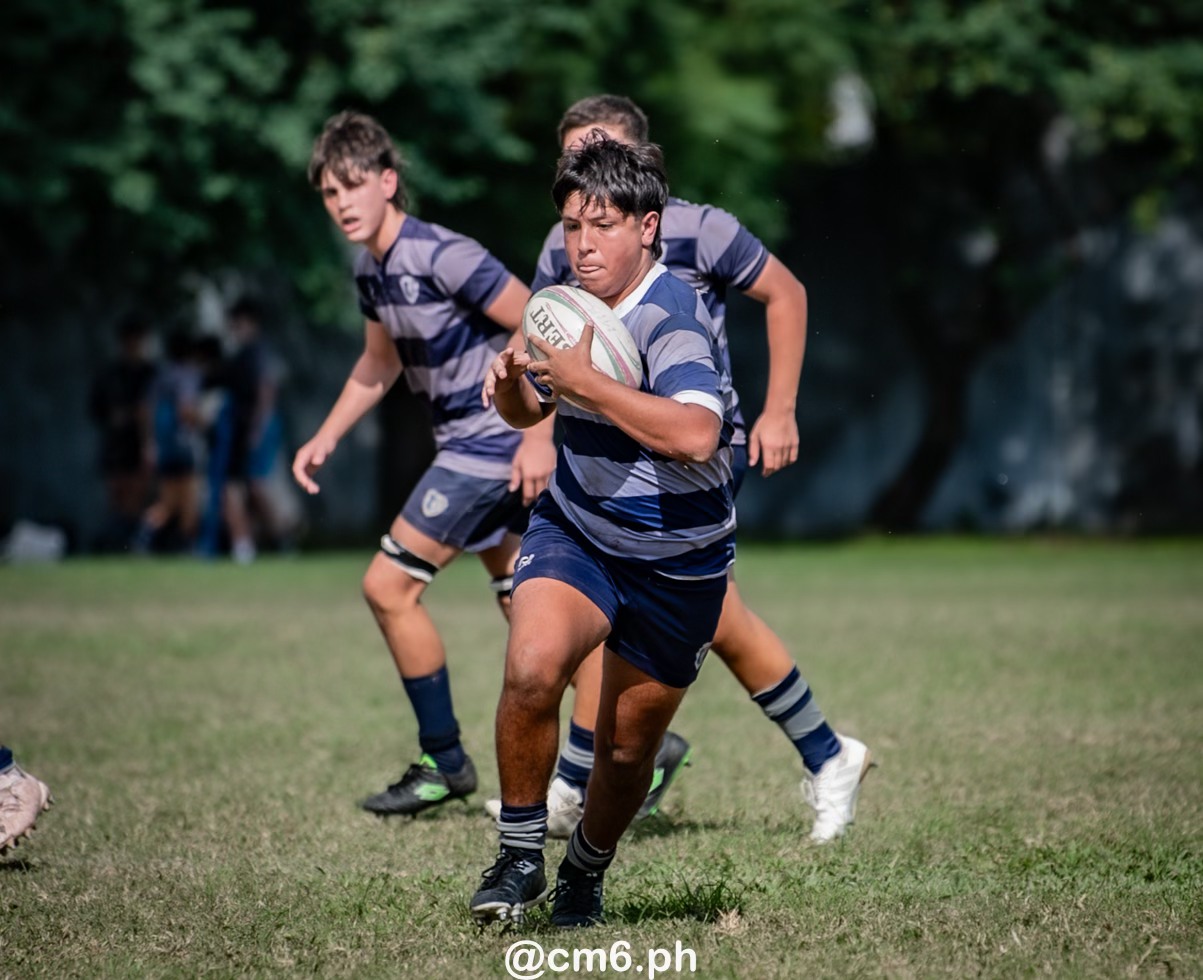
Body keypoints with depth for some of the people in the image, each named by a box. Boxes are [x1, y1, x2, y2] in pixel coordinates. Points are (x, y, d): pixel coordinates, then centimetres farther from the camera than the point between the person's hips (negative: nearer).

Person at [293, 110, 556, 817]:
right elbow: (380, 364, 23)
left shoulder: (444, 257, -22)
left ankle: (445, 764, 4)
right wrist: (327, 438, 15)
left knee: (389, 586, -8)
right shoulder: (372, 270, 6)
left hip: (495, 444, -9)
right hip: (473, 443, 9)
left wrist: (541, 434, -23)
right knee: (524, 606, 15)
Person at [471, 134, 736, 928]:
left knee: (627, 748, 8)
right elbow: (529, 409, 18)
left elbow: (695, 436, -41)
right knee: (533, 668, -26)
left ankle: (586, 875, 37)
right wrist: (512, 380, -6)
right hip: (574, 530, 4)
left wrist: (585, 381, -37)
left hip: (679, 564, -4)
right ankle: (520, 854, -9)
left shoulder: (670, 315, -23)